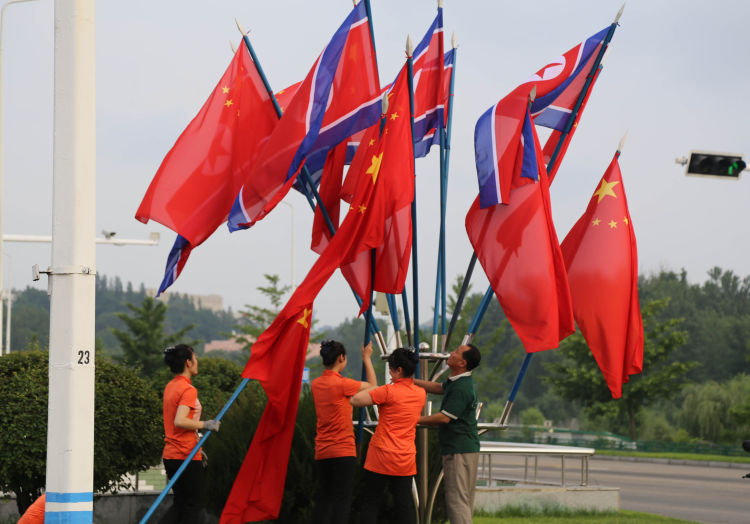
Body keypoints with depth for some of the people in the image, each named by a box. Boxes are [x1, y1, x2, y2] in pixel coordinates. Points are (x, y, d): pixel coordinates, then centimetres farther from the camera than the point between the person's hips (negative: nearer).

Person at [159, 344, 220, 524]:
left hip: (170, 455, 8)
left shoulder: (170, 386, 13)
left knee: (180, 504, 14)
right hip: (187, 457, -8)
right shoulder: (188, 389, -15)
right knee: (194, 506, 2)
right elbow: (179, 421, -27)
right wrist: (205, 425, -15)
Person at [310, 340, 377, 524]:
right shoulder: (341, 384, -14)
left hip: (321, 452, 7)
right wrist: (367, 359, 9)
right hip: (343, 451, -7)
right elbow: (372, 386, 0)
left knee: (323, 497, 11)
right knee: (342, 499, -5)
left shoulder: (316, 384, 5)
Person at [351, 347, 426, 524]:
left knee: (370, 502, 4)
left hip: (381, 456, -5)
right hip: (406, 459, 5)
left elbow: (356, 401, -14)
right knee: (405, 504, 6)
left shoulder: (388, 392, -13)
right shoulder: (420, 394, 5)